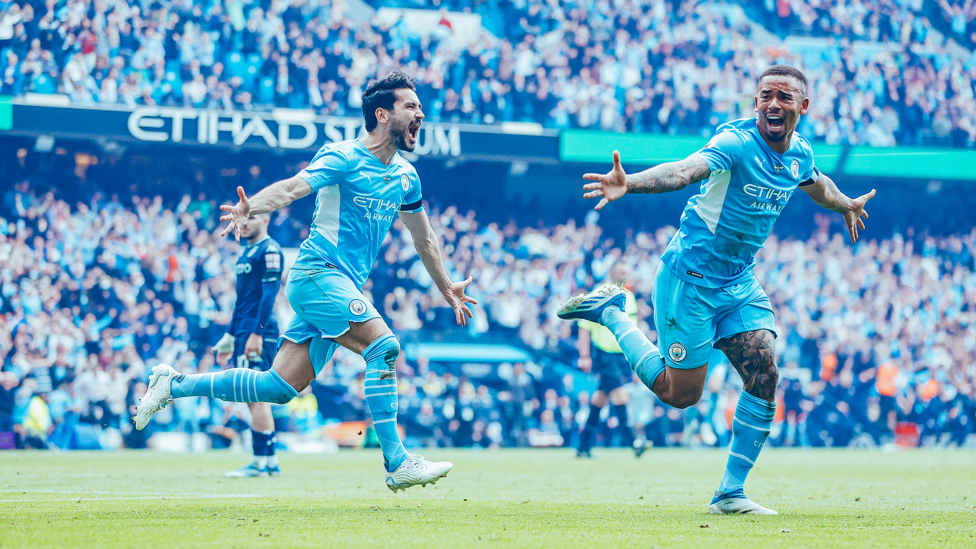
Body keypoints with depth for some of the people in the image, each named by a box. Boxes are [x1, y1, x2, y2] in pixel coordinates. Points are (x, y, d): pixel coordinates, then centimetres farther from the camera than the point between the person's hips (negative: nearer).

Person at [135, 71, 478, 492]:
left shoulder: (405, 177, 15)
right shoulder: (343, 158, -9)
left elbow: (424, 240, 29)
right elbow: (292, 187, -23)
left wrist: (447, 288, 34)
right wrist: (250, 207, -42)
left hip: (342, 287, 8)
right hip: (318, 273, -8)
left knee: (280, 387, 1)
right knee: (383, 346, -23)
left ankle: (175, 385, 14)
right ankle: (397, 464, -23)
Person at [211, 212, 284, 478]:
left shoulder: (269, 250, -9)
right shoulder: (247, 252, 20)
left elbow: (269, 294, -16)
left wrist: (256, 333, -23)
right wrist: (230, 336, 27)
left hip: (259, 333, -10)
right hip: (244, 332, 10)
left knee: (256, 396, -10)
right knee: (254, 397, 9)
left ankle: (261, 463, -8)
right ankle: (270, 462, 12)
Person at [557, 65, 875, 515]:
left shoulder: (800, 153, 2)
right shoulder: (736, 142, -22)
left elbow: (817, 185, 28)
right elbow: (685, 170, -41)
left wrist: (847, 205, 48)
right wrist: (629, 184, -60)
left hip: (739, 281, 7)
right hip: (692, 276, -7)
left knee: (764, 376, -9)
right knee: (681, 393, 1)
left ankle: (730, 493, 1)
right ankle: (609, 312, 21)